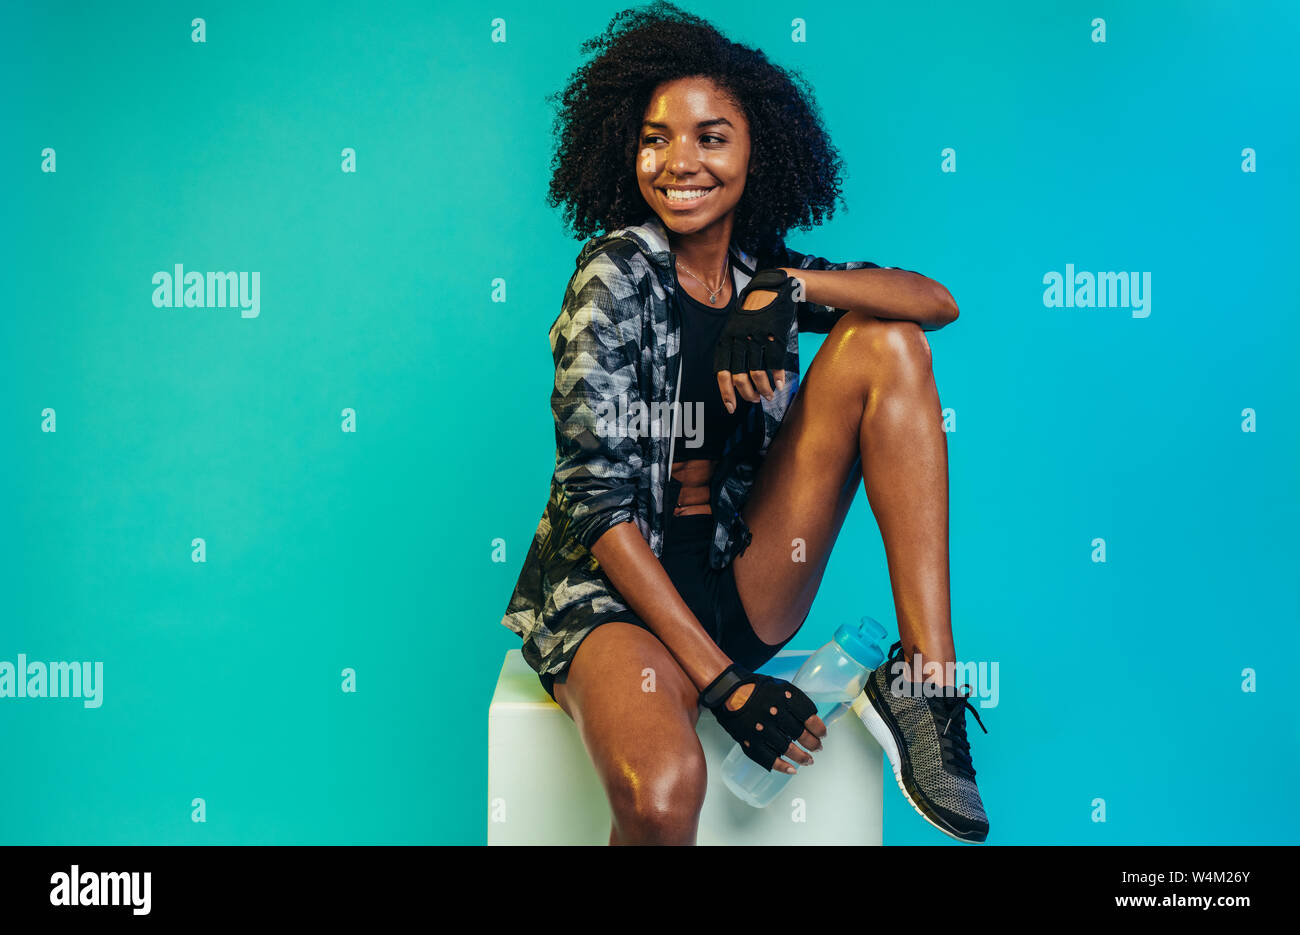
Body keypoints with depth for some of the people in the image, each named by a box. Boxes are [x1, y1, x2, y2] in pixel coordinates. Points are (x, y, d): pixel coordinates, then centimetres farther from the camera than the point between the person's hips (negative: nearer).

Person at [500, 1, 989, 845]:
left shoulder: (763, 272, 7)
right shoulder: (616, 274, -8)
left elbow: (938, 301, 1)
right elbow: (595, 498, -14)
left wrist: (783, 293, -17)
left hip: (744, 586, 5)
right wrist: (720, 680, -19)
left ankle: (924, 679, -15)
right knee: (664, 792, -38)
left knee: (885, 346, -9)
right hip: (616, 591, -5)